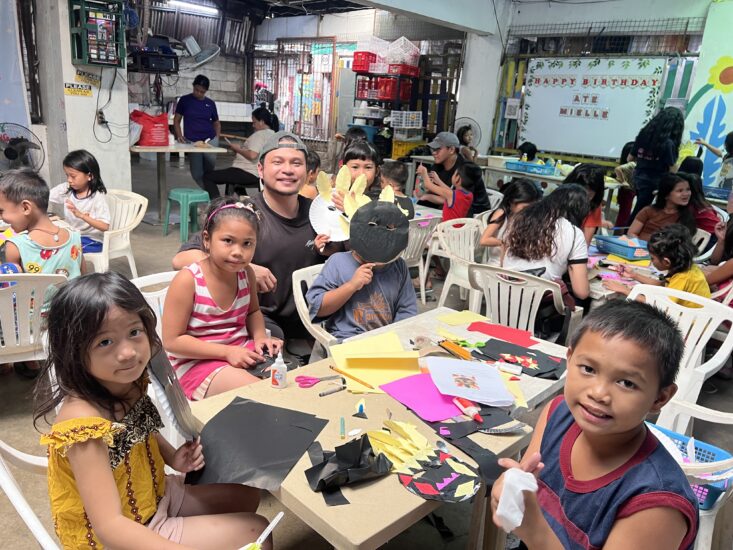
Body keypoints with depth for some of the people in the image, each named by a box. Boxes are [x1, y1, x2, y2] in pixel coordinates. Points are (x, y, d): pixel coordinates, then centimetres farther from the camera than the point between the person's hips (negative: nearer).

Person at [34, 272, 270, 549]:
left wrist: (173, 457, -6)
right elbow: (109, 527, -35)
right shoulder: (84, 420, -34)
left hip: (153, 494, 7)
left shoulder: (129, 381, -11)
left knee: (247, 496, 19)